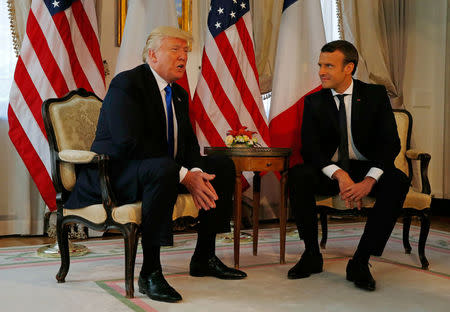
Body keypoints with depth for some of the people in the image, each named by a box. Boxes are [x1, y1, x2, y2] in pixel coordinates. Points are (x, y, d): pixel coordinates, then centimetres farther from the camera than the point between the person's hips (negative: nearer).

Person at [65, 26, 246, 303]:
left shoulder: (179, 94, 13)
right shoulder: (126, 83, -14)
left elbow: (189, 143, 11)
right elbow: (130, 144, -26)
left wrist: (196, 172, -14)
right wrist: (183, 175, -27)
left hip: (163, 170, 9)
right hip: (116, 174, -9)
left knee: (224, 166, 1)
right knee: (163, 169, -39)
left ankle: (204, 258, 7)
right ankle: (150, 272, -30)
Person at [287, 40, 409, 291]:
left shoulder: (375, 95, -1)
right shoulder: (314, 101, 1)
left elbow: (391, 143, -9)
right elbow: (309, 148, -9)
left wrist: (368, 181, -26)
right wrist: (340, 176, -27)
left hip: (367, 169, 0)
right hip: (329, 171, 1)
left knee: (398, 181, -31)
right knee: (298, 175, -29)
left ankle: (360, 261, -25)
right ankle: (312, 255, -15)